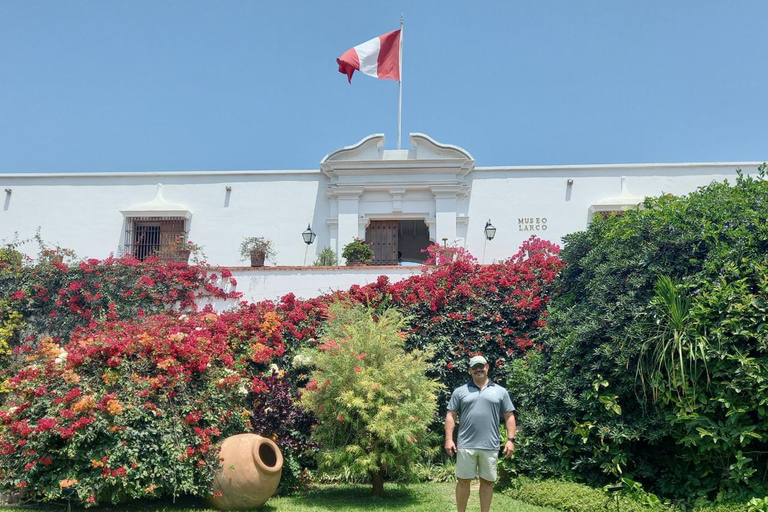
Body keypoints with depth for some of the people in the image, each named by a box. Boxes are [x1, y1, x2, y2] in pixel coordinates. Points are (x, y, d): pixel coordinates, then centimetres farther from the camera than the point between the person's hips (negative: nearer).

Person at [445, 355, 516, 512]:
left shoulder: (500, 392, 8)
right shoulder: (460, 391, 6)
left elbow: (509, 416, 7)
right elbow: (451, 416, 4)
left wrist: (510, 440, -1)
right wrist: (449, 439, -4)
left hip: (490, 446, 0)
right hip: (465, 445, 0)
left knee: (487, 481, 8)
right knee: (463, 480, 5)